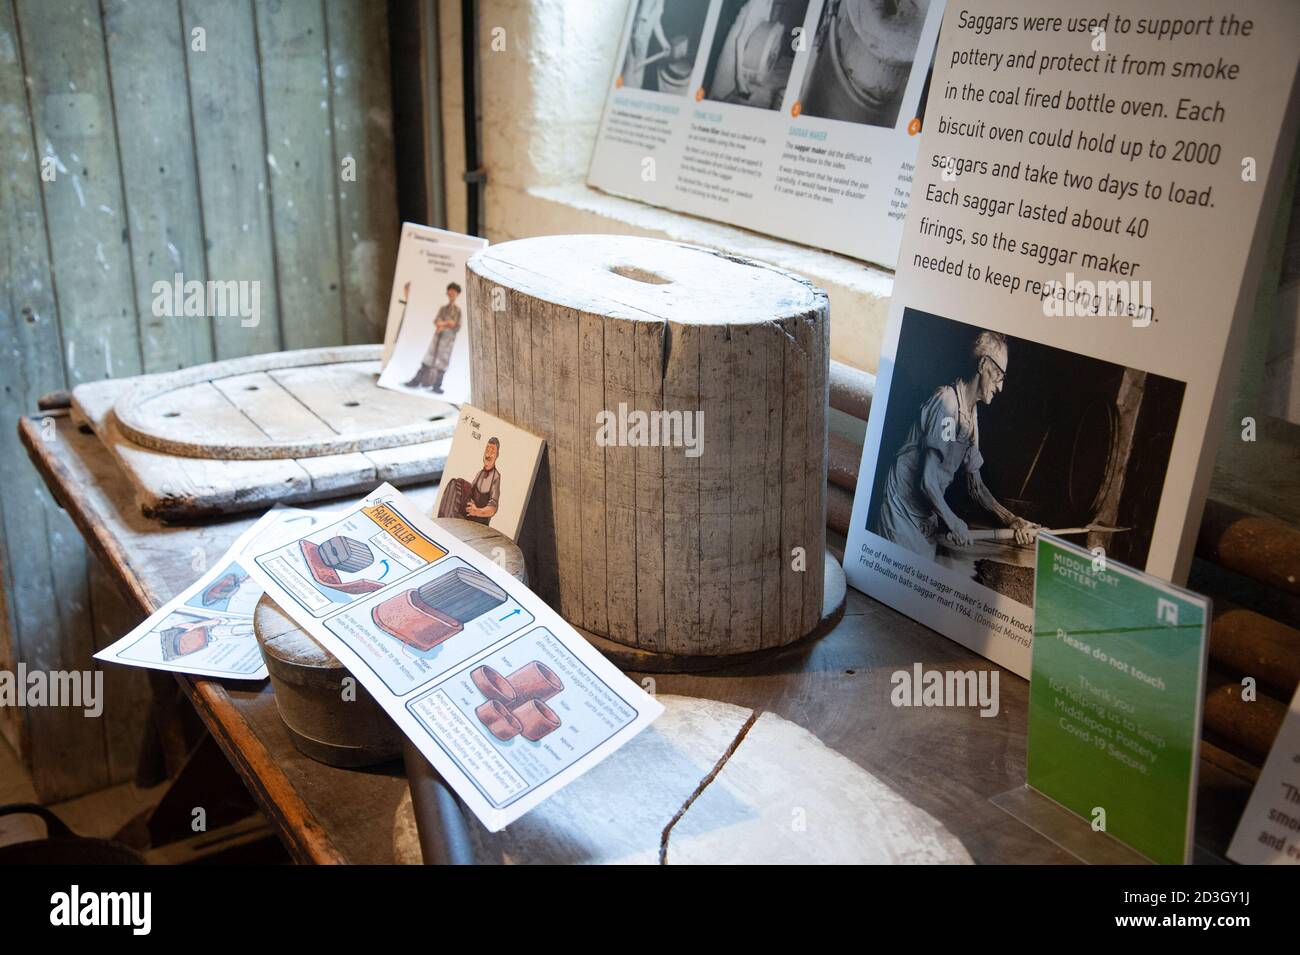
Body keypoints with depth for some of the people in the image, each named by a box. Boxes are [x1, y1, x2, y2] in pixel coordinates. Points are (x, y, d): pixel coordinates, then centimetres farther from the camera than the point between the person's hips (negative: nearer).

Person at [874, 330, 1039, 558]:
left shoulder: (972, 417, 9)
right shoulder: (947, 402, -19)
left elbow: (976, 486, 14)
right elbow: (927, 481, -22)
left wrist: (1011, 520, 3)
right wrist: (953, 523, -11)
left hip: (927, 517, 9)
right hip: (902, 510, -9)